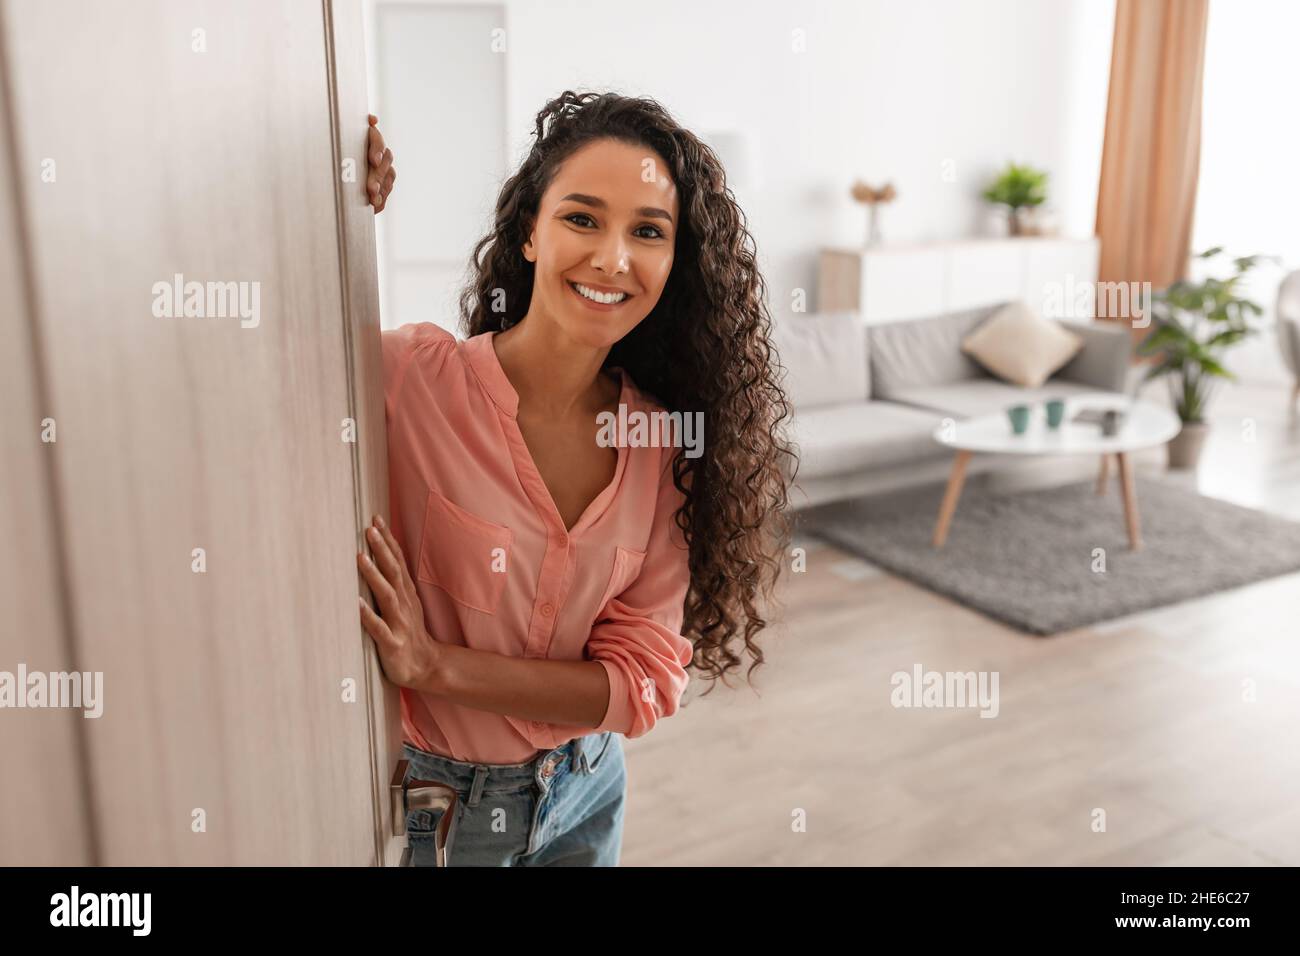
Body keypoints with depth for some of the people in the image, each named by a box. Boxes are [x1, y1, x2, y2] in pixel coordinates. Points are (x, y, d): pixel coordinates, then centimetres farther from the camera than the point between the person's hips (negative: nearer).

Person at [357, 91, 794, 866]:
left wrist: (437, 664, -26)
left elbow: (646, 680, -13)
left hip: (587, 792, 4)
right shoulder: (410, 374, -22)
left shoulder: (664, 443, -11)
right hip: (431, 800, -3)